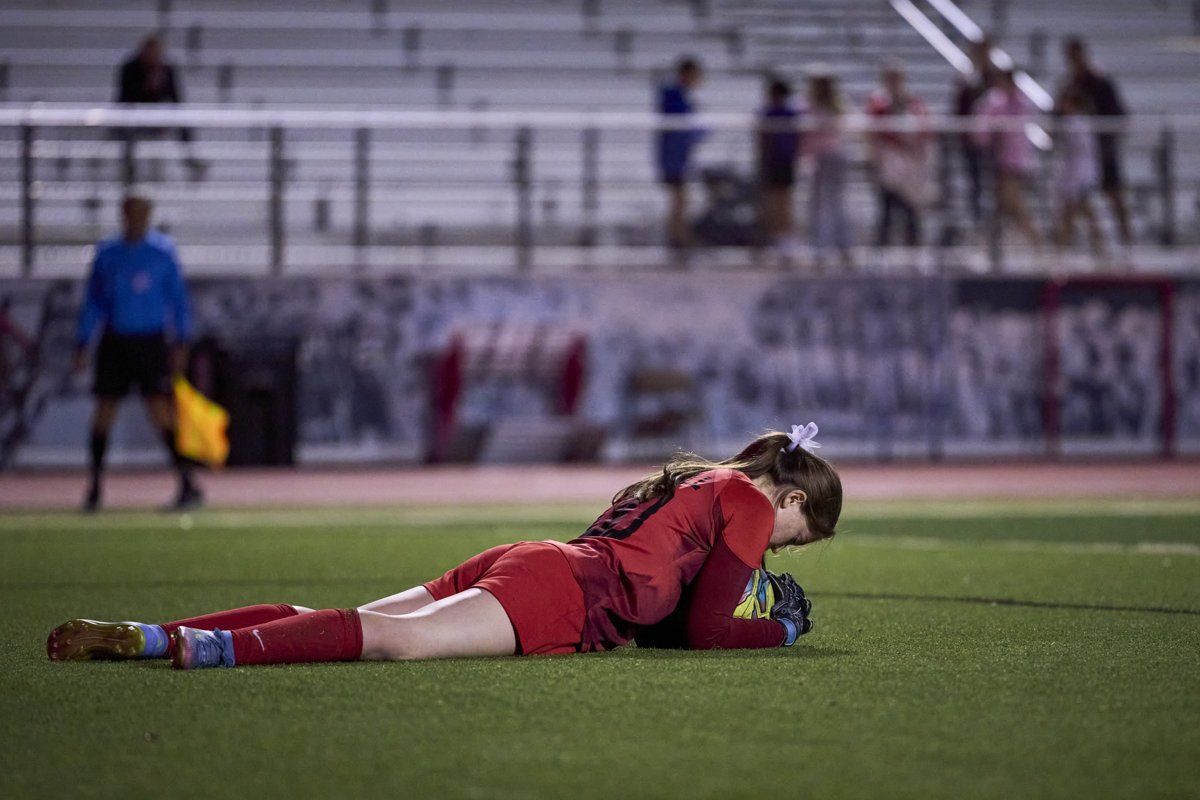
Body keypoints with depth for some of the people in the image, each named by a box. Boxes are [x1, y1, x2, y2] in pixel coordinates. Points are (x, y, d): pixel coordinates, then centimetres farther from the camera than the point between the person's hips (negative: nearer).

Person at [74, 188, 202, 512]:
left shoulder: (162, 251, -2)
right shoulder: (106, 253, 4)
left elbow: (178, 299, 3)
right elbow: (93, 301, 9)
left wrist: (180, 343, -2)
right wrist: (82, 344, 4)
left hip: (151, 341, -3)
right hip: (115, 340, 3)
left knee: (161, 412, -12)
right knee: (104, 412, 3)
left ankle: (188, 484, -11)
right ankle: (94, 488, 13)